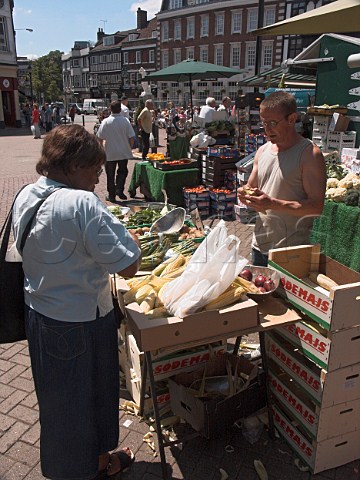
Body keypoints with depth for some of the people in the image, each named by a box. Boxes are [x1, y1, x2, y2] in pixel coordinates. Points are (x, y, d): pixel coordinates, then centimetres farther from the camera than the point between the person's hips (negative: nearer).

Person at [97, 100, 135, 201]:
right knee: (122, 171, 18)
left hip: (110, 153, 0)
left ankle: (111, 195, 15)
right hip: (124, 153, 1)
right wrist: (130, 148, 10)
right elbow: (131, 137, -6)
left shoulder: (106, 122, -9)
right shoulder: (126, 121, -8)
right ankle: (119, 189, 2)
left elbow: (100, 138, -5)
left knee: (110, 175, 10)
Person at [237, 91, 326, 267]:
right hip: (260, 244, 7)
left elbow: (317, 206, -19)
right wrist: (245, 193, -6)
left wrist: (272, 204, -28)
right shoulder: (263, 151, 7)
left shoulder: (310, 154, -13)